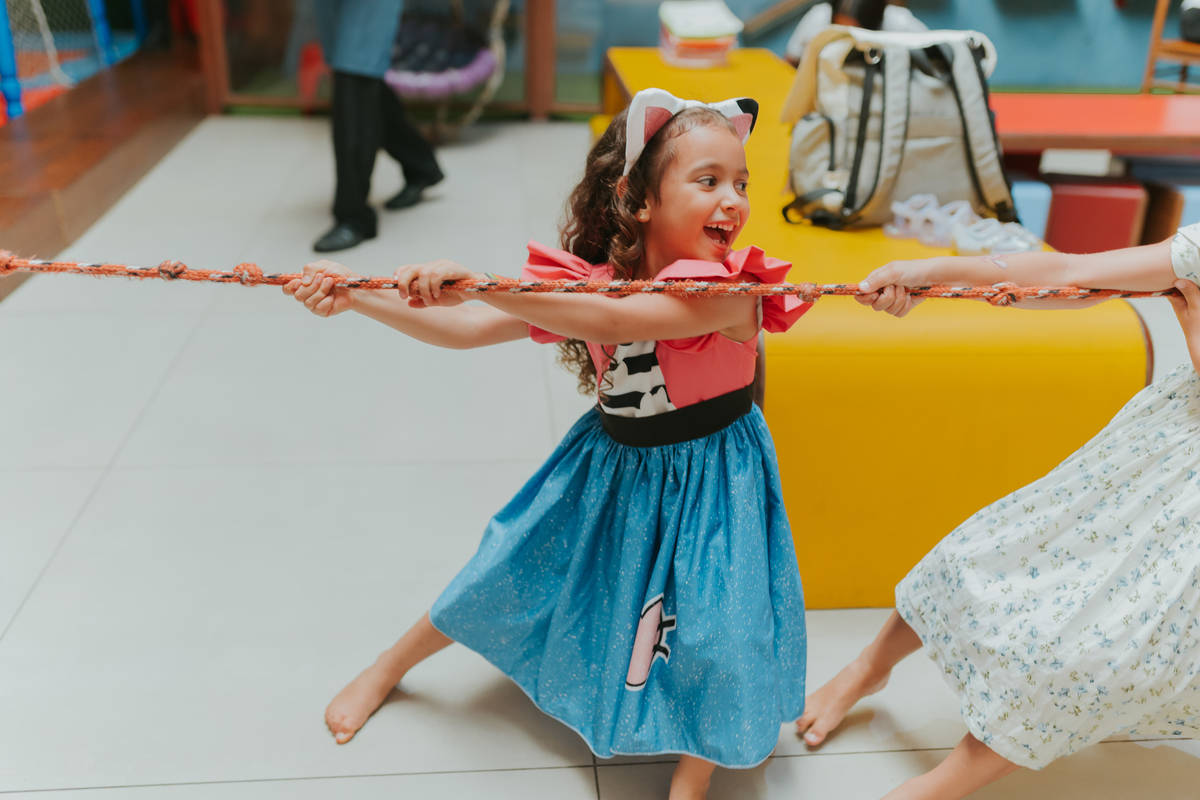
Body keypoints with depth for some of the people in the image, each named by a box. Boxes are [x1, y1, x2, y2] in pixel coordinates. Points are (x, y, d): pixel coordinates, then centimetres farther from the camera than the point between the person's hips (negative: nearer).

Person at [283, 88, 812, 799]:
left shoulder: (729, 291, -28)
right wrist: (355, 297, -21)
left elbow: (613, 322, -44)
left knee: (710, 630, -12)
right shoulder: (583, 282, -12)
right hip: (612, 468, 4)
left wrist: (476, 281, -48)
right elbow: (466, 330, -11)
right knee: (510, 574, 13)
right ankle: (390, 666, 39)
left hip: (708, 481, -3)